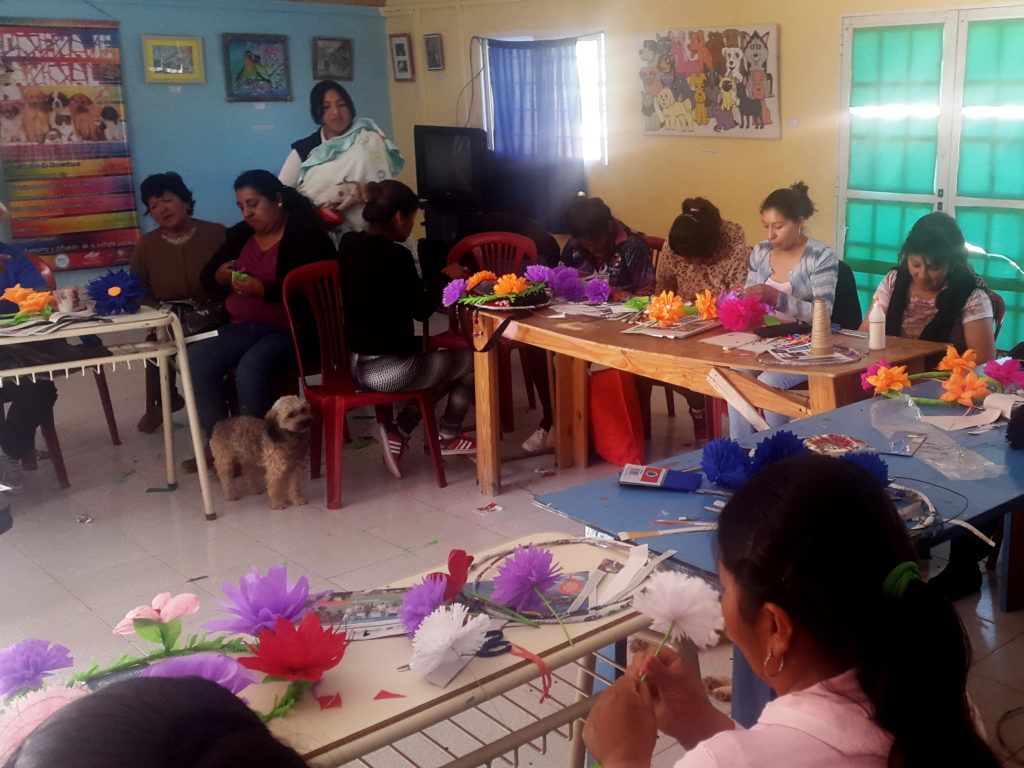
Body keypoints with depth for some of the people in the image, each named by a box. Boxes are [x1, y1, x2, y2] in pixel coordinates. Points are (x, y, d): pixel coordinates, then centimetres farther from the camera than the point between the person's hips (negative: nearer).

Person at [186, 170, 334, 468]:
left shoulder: (306, 233, -6)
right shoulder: (239, 235, 15)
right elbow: (205, 278, 19)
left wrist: (263, 290, -25)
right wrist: (220, 277, -5)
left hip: (291, 329, -7)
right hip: (245, 326, 7)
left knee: (251, 368, -34)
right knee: (196, 359, -19)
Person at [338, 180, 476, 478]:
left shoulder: (350, 244, 4)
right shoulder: (394, 254, -21)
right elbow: (421, 309, -12)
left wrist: (434, 280, 11)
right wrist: (443, 277, 2)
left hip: (359, 361, 9)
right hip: (389, 369, -9)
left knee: (438, 358, 26)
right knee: (473, 359, 12)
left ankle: (400, 429, 14)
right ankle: (448, 436, 30)